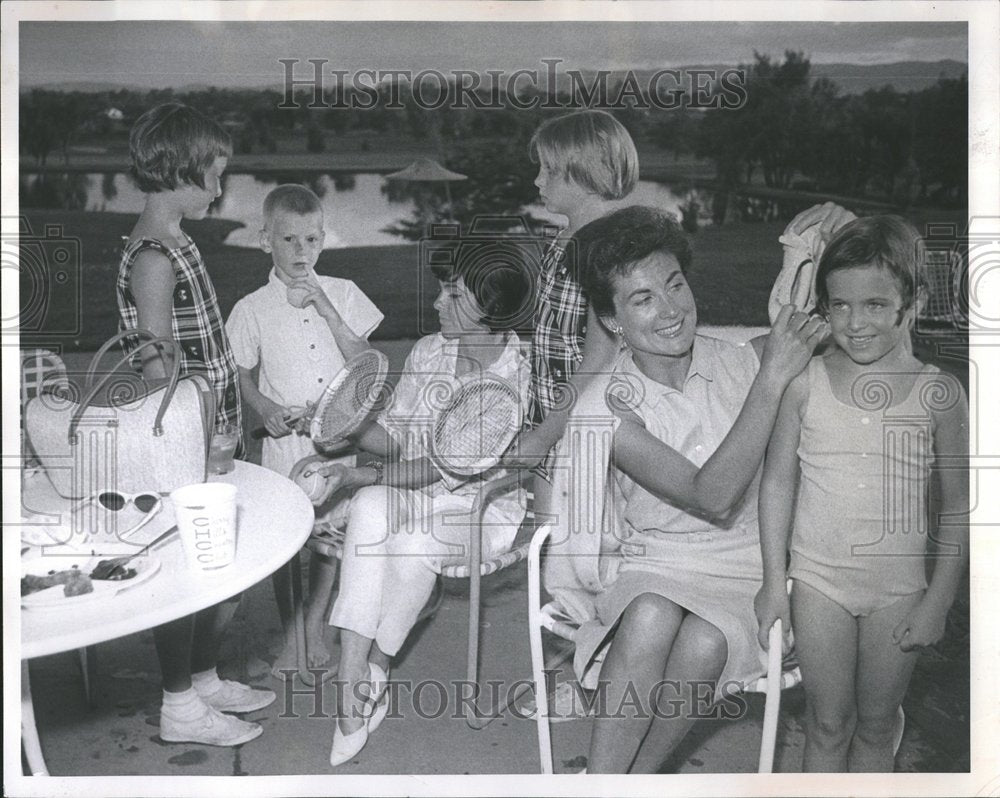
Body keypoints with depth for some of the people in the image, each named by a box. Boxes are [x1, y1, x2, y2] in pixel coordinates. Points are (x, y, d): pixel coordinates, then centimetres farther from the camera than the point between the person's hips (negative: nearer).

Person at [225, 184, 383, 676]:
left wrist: (327, 310, -13)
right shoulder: (252, 310, -3)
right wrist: (265, 408, -14)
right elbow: (242, 377, 5)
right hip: (284, 437, -1)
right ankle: (289, 636, 22)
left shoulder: (341, 294, 1)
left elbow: (361, 361, -4)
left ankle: (315, 625, 29)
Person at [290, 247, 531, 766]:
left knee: (416, 533, -35)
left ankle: (369, 673, -14)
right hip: (405, 490, 4)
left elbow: (449, 470, -19)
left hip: (481, 504, -4)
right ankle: (355, 681, -32)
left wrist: (354, 476, -21)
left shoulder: (521, 378, -15)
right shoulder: (427, 352, 3)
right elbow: (395, 433, 11)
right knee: (369, 507, -30)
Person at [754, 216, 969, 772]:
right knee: (828, 724, 11)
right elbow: (778, 483, 0)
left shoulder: (940, 395, -7)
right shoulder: (806, 384, -7)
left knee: (876, 726, 14)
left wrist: (939, 600, -3)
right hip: (818, 579, 0)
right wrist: (775, 581, -1)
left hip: (899, 587, 0)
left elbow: (960, 506, -1)